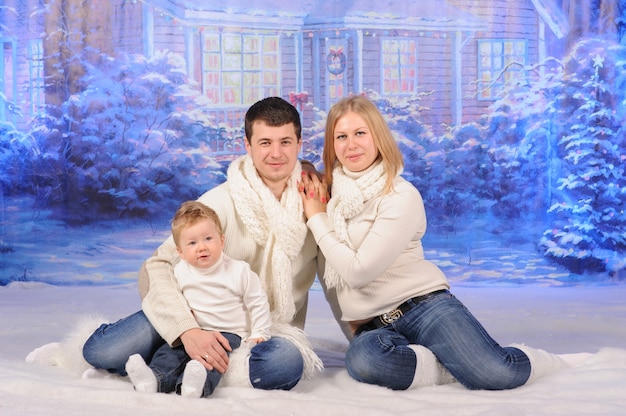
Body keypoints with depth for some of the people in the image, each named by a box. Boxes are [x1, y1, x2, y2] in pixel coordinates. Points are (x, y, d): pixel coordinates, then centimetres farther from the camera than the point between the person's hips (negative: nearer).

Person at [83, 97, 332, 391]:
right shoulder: (221, 201, -12)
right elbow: (156, 267, -18)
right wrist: (187, 330, -32)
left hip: (270, 327, 2)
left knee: (287, 360, -37)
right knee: (100, 351, -22)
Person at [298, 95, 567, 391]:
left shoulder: (402, 197, -8)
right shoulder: (335, 194, 10)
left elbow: (358, 271, -15)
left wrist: (317, 219, -5)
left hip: (423, 305, -3)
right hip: (373, 326, 4)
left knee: (498, 374, -27)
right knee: (361, 359, -36)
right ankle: (456, 364, -13)